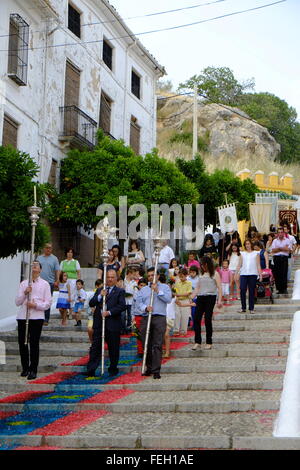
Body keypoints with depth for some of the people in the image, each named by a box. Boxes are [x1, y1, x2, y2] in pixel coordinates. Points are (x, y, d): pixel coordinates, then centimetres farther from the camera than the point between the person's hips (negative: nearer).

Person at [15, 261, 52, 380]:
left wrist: (36, 305, -14)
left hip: (37, 317, -3)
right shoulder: (23, 283, 14)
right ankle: (25, 368, 19)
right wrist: (24, 293, -8)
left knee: (34, 343, -6)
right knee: (22, 342, 3)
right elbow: (17, 302, 8)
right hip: (22, 316, 3)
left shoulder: (45, 284, 7)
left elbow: (48, 303, 2)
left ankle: (33, 370, 0)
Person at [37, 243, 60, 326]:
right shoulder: (39, 258, 13)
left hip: (49, 282, -2)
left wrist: (57, 281, -10)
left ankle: (46, 320, 2)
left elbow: (57, 271, 1)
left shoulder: (54, 259, 6)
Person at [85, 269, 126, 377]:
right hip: (98, 324, 3)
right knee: (95, 347, 0)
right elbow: (91, 304, 6)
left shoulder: (120, 291, 3)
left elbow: (122, 306, -9)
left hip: (113, 324, -3)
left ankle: (113, 369, 19)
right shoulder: (99, 291, 15)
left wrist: (109, 312, -16)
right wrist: (100, 296, -10)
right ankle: (91, 370, 0)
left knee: (113, 348, 6)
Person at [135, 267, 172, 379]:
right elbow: (138, 302, 6)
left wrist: (157, 291, -7)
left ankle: (156, 370, -9)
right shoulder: (143, 289, 20)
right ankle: (149, 368, 15)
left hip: (159, 318, -3)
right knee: (146, 345, 3)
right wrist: (145, 308, -13)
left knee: (157, 345, -9)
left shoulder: (164, 287, 15)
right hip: (145, 318, 3)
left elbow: (168, 299, -2)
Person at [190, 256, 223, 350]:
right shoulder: (201, 274, 17)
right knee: (196, 319, -5)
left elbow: (219, 288, -3)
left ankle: (209, 343, 5)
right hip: (200, 297, 5)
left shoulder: (215, 274, 3)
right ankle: (197, 342, -1)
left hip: (210, 297, -5)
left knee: (208, 319, -5)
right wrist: (191, 297, 8)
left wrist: (219, 300, -13)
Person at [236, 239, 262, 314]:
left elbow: (258, 265, 7)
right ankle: (243, 308, 1)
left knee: (252, 291, 0)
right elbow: (239, 264, 13)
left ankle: (251, 308, 5)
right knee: (242, 290, -9)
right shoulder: (242, 254, 16)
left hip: (253, 274, -1)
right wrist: (236, 272, 2)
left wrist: (260, 274, -2)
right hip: (243, 274, 1)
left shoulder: (256, 253, 11)